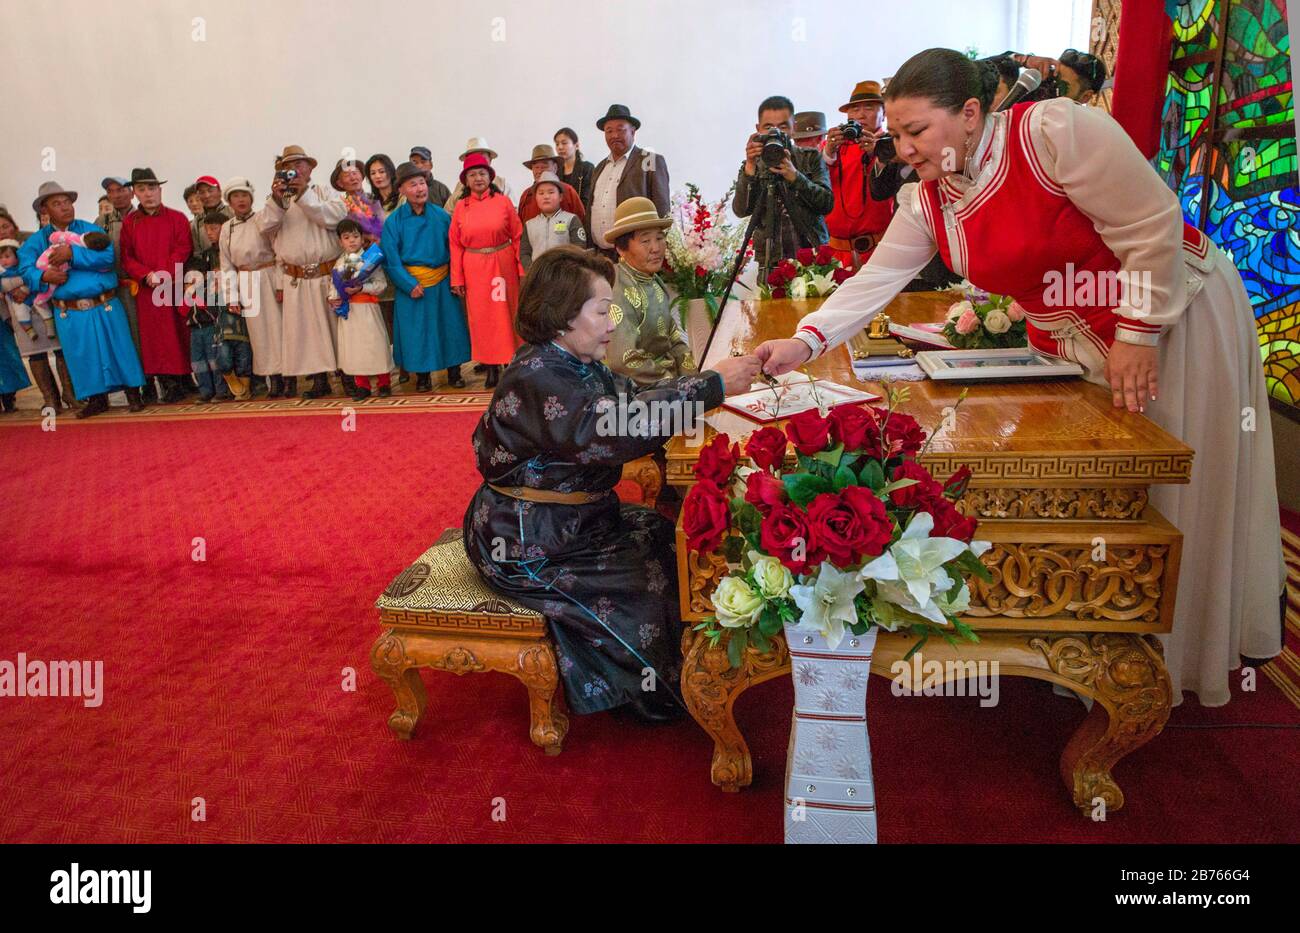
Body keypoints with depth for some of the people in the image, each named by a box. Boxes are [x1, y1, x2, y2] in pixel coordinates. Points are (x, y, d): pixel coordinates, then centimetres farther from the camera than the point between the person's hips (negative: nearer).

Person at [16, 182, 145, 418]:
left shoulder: (91, 230, 3)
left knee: (119, 350, 1)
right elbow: (25, 268, -2)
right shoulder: (37, 240, 8)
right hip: (70, 313, 2)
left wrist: (72, 254, -21)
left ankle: (133, 394, 14)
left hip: (105, 307, -2)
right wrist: (43, 276, -22)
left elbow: (108, 257, -13)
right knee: (83, 357, 7)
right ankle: (97, 399, 20)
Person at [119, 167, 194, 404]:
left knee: (180, 334, 0)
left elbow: (183, 250, -5)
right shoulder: (129, 222, 9)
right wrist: (147, 275, -12)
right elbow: (127, 257, 6)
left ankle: (185, 381, 9)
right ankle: (169, 385, 7)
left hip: (174, 287, -2)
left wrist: (165, 275, -16)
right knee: (155, 337, 2)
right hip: (146, 290, 2)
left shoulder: (177, 218, 4)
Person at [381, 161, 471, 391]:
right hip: (411, 284, -1)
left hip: (442, 283, 1)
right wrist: (410, 285, -13)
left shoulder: (441, 215, 2)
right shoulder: (393, 221, -3)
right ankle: (422, 375, 20)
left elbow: (453, 249, 7)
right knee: (416, 330, 5)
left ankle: (454, 372, 21)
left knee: (450, 325, 6)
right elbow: (391, 259, -4)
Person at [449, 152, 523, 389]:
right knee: (482, 317, 5)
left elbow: (517, 236, -1)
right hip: (474, 269, 1)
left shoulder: (503, 201, 0)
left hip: (503, 265, -1)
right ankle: (491, 367, 13)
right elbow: (455, 244, 3)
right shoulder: (461, 207, 3)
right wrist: (457, 278, -1)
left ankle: (512, 362, 15)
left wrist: (522, 269, -6)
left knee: (507, 314, 4)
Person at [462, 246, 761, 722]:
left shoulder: (579, 365, 8)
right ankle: (658, 694, 14)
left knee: (664, 536, 7)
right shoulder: (537, 378, -25)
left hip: (571, 518, 10)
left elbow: (633, 397, 3)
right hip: (525, 545, -10)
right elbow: (611, 429, -37)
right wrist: (711, 385, -35)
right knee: (647, 581, -10)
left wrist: (713, 378, -10)